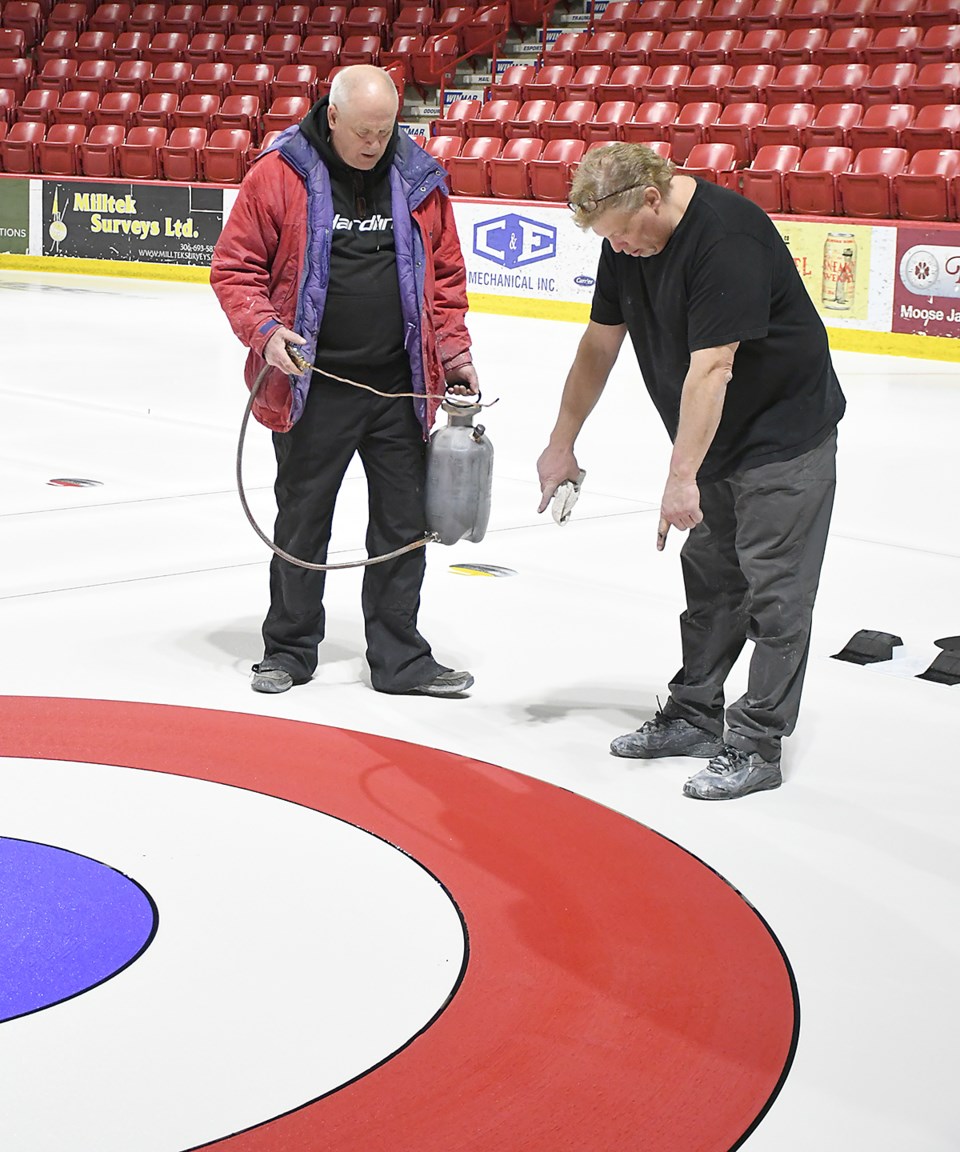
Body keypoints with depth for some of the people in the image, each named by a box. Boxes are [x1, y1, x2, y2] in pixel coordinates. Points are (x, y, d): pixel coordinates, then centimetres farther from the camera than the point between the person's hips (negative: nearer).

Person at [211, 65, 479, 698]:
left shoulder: (420, 180, 5)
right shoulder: (279, 175, -5)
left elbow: (446, 275, 13)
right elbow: (235, 267, -2)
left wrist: (452, 350, 5)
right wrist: (264, 330, -16)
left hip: (400, 386, 3)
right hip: (312, 387, -3)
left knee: (404, 524, 7)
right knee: (302, 523, 9)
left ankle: (400, 657, 19)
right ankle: (290, 648, 24)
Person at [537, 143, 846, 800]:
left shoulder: (726, 237, -28)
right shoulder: (630, 238, -1)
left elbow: (711, 368, -32)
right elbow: (600, 345, 9)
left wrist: (681, 478, -33)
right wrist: (562, 444, 13)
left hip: (787, 432, -9)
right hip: (716, 437, 9)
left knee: (774, 591, -5)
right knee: (709, 579, 14)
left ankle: (757, 744, 1)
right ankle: (694, 715, 24)